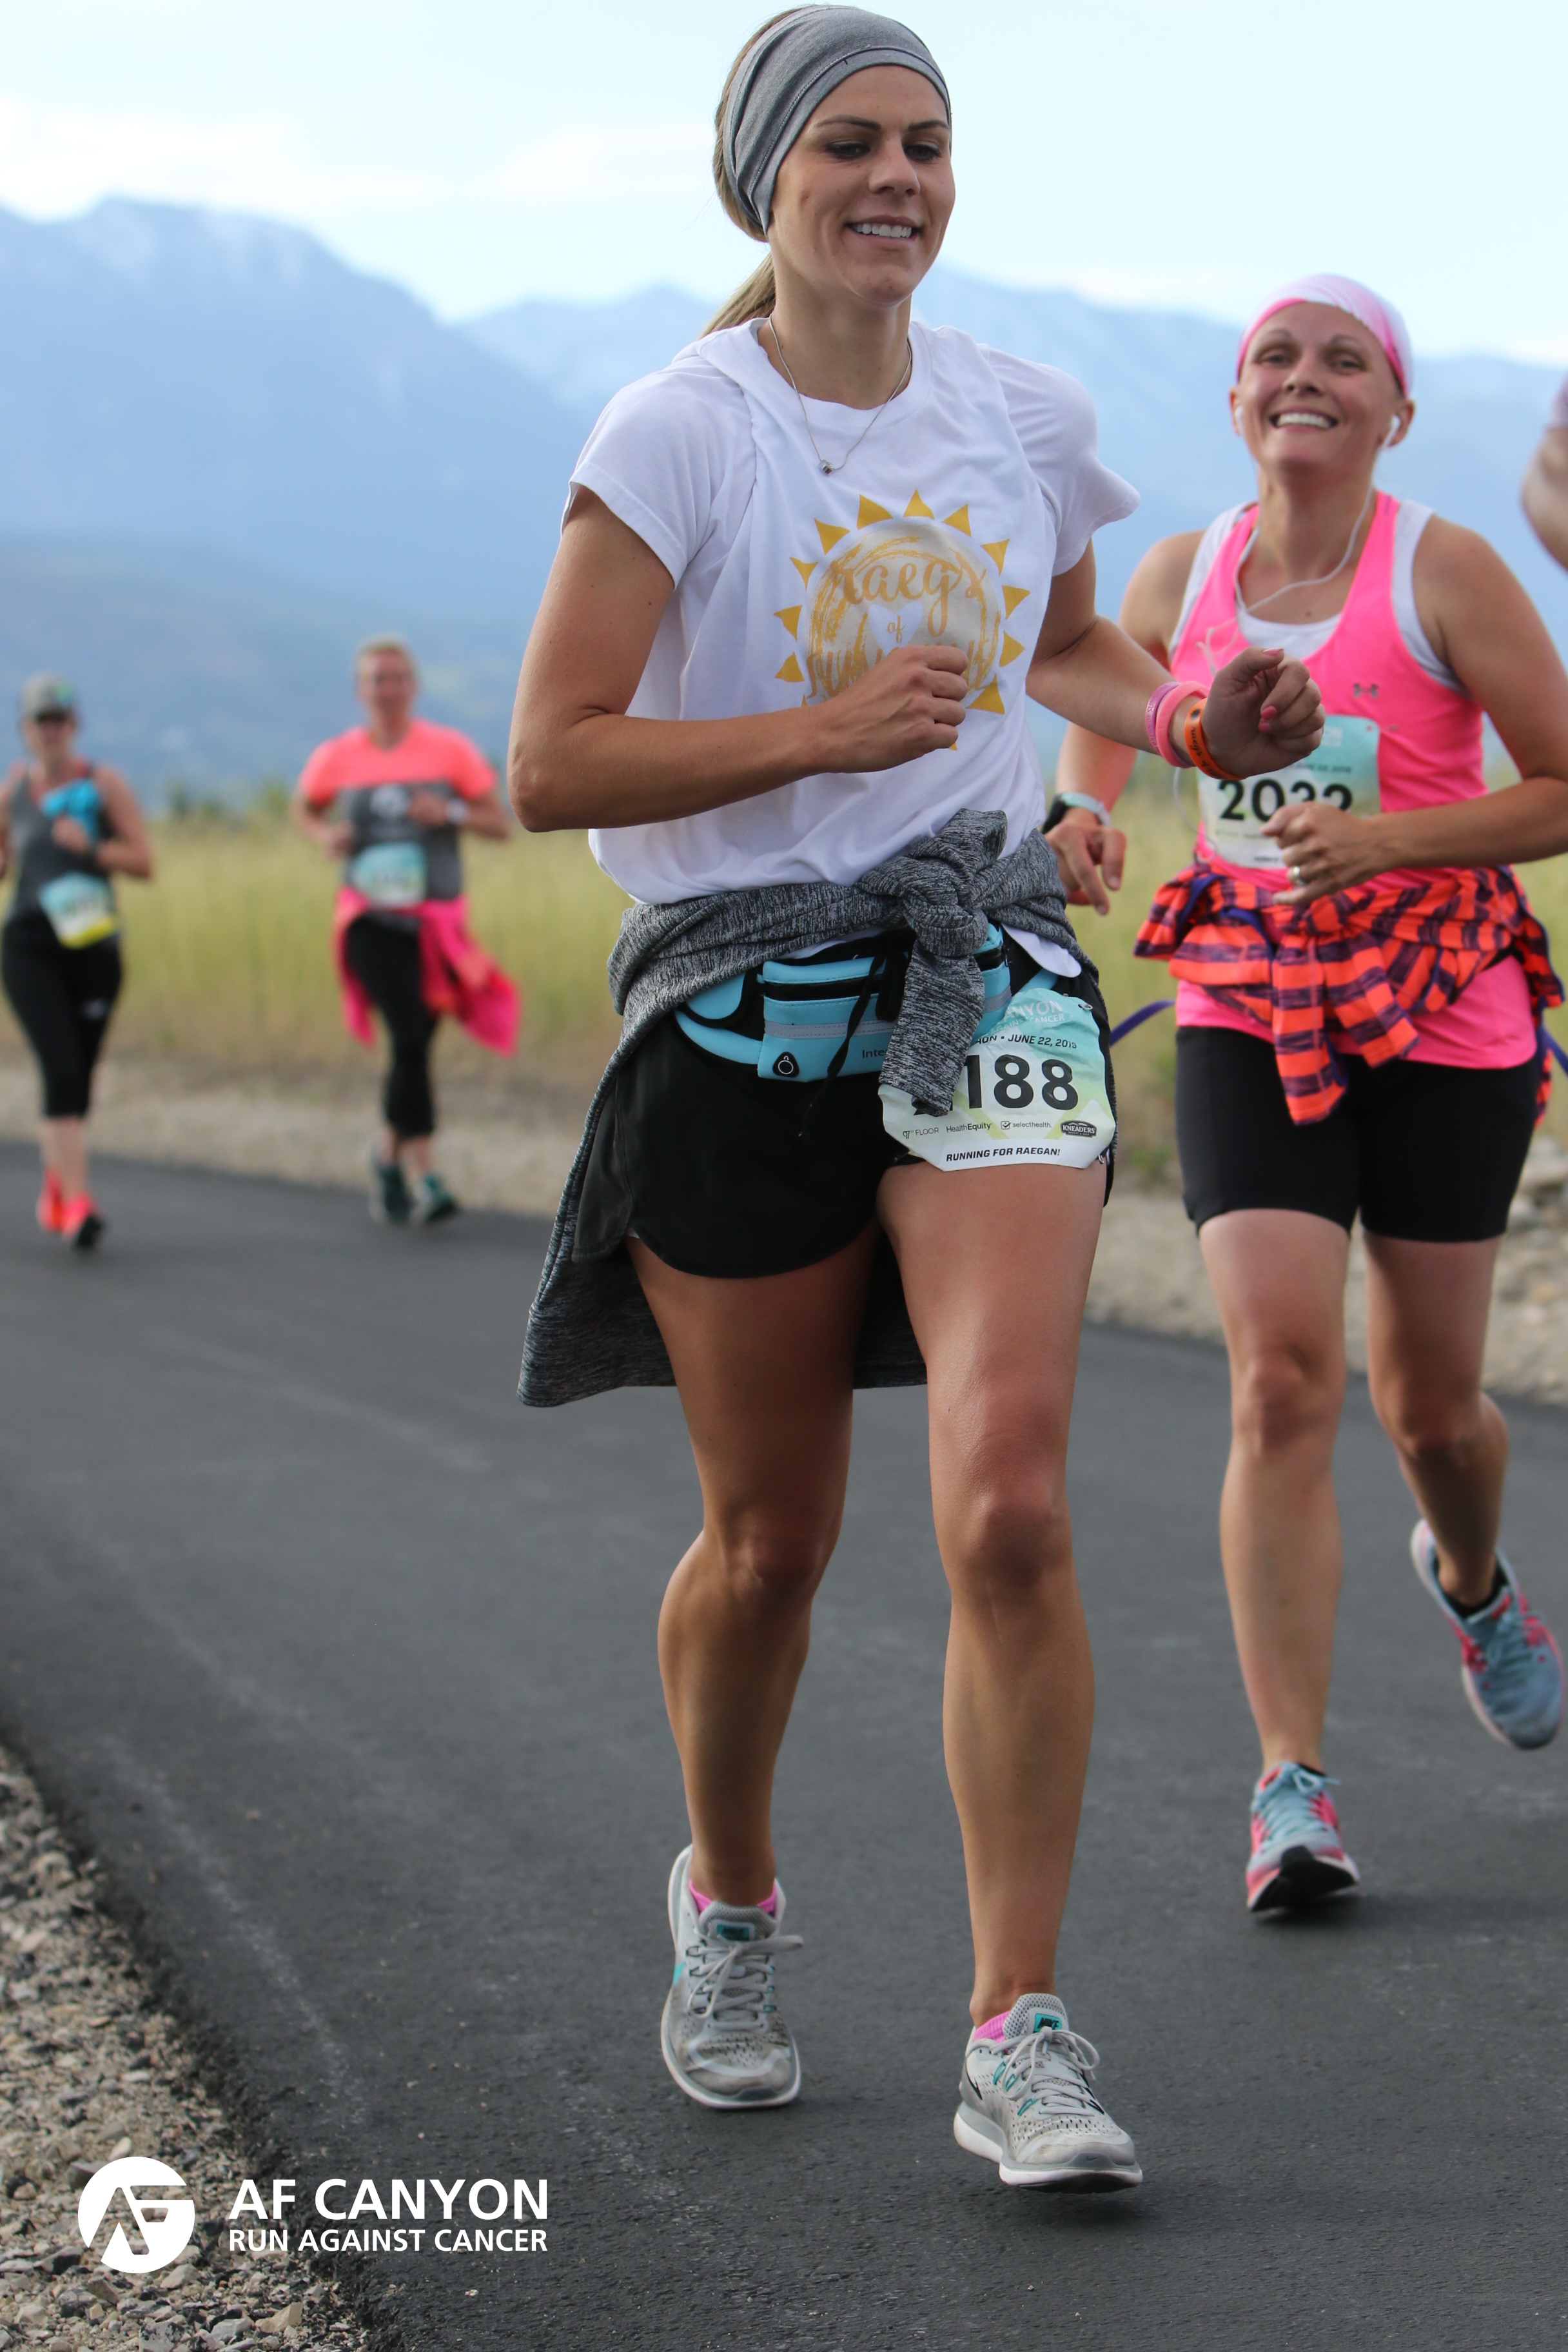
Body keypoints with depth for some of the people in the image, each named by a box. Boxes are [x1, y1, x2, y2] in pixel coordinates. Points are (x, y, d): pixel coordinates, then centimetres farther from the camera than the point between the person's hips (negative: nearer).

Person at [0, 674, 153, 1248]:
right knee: (61, 1071, -17)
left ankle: (54, 1188, 32)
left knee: (79, 1078, 8)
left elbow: (144, 863, -2)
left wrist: (91, 846, -17)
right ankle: (76, 1202, -22)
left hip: (92, 944, 0)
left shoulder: (104, 783, 1)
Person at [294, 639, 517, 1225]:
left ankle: (391, 1157, 32)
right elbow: (305, 808, 23)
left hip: (436, 924, 2)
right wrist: (326, 836, 0)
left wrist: (452, 813, -15)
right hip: (370, 922, -2)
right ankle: (424, 1178, -19)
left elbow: (499, 825, 4)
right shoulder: (336, 758, 4)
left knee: (414, 1046, 7)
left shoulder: (450, 750, 2)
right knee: (410, 1038, -18)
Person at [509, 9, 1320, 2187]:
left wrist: (1198, 718, 6)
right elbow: (552, 763, -10)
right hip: (742, 1004, -2)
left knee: (1010, 1509, -14)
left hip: (988, 976, 2)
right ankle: (728, 1903, 38)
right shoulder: (676, 434, -6)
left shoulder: (1020, 416, 7)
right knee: (771, 1536, 9)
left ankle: (1020, 2037, -7)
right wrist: (826, 731, -20)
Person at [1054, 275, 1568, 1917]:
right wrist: (1080, 813, 2)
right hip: (1246, 1013, 2)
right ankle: (1291, 1788, -13)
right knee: (1280, 1381, -14)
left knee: (1429, 1404, 9)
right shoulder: (1183, 574, 2)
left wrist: (1390, 836, -22)